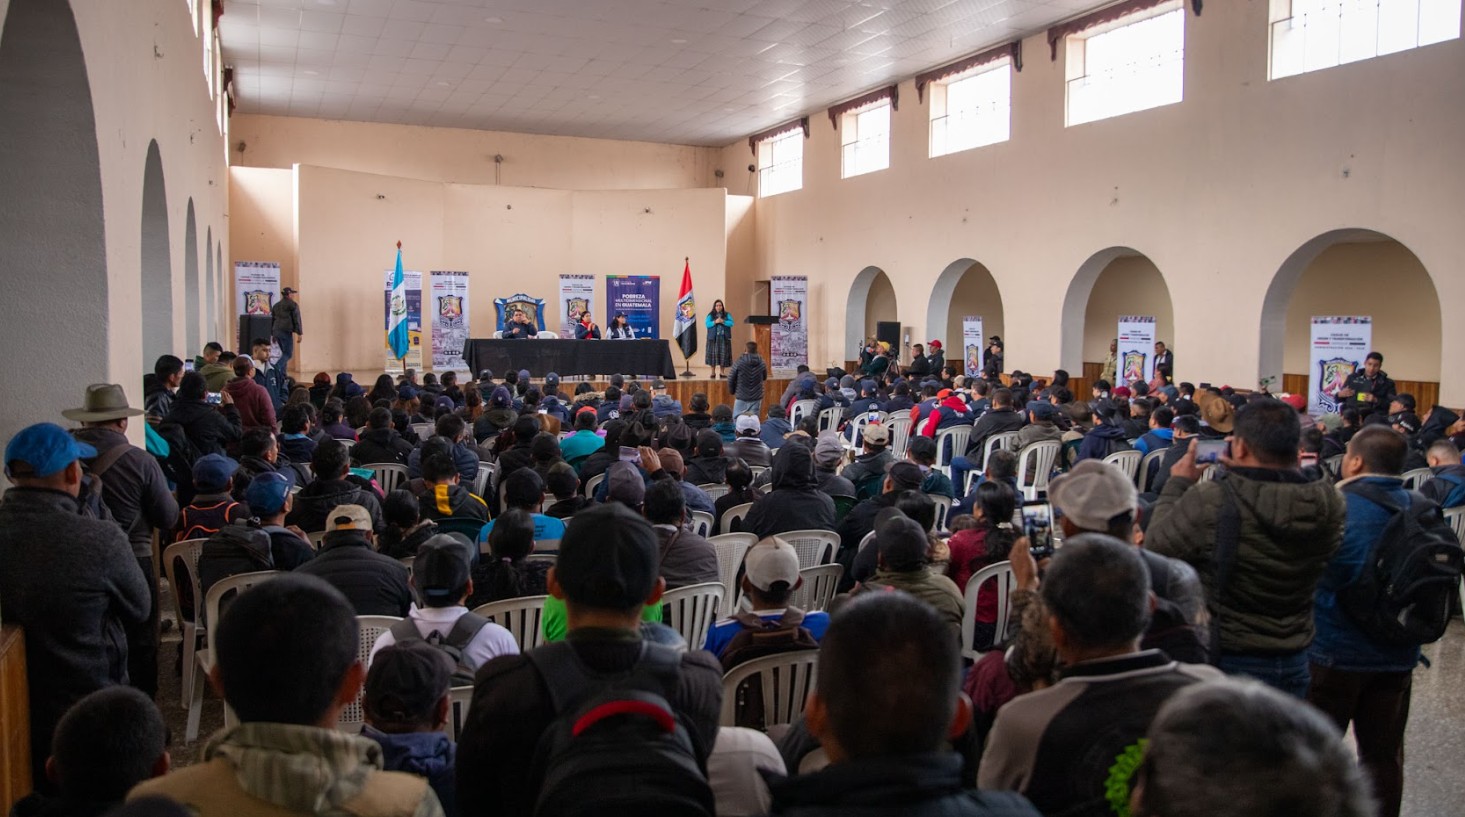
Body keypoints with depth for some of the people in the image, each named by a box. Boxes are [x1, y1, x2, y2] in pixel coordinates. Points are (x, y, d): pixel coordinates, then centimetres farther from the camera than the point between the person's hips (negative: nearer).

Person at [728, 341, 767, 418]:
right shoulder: (761, 363, -3)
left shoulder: (739, 362, -10)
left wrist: (732, 391, 12)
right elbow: (764, 377, 13)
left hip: (741, 398, -2)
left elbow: (731, 379, -5)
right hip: (756, 399, 3)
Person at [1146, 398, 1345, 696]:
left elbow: (1155, 548, -11)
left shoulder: (1208, 502, -26)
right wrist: (1248, 478, 10)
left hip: (1224, 662, -4)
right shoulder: (1328, 503, -12)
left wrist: (1177, 484, 1)